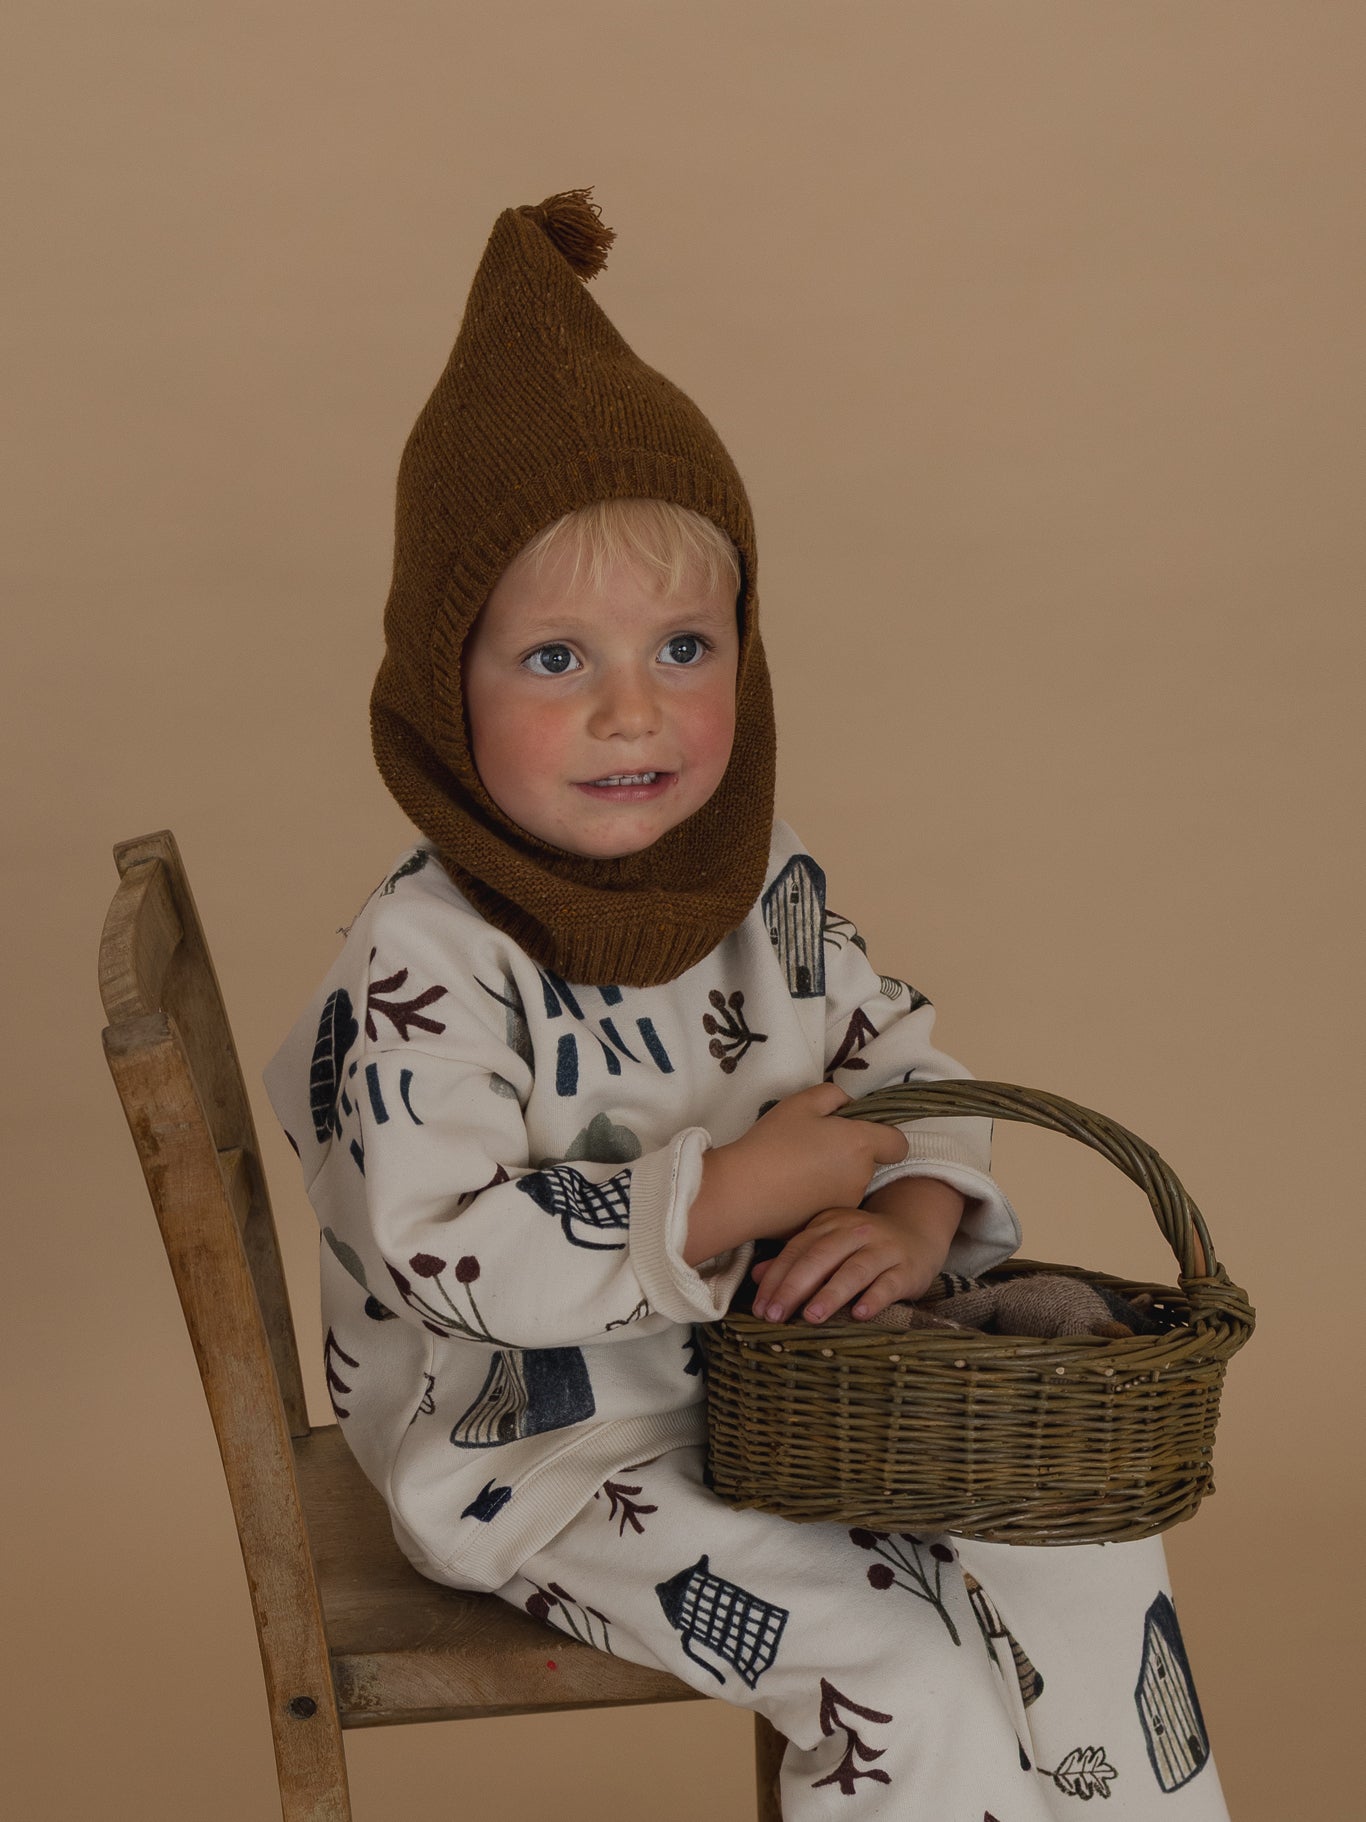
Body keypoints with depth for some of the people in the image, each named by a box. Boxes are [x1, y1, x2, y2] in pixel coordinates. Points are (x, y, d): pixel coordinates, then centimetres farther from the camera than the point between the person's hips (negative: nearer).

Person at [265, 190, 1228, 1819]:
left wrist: (913, 1216, -14)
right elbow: (445, 1252, -29)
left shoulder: (762, 890, 0)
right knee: (904, 1680, -16)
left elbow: (903, 1060, 8)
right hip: (540, 1446, -7)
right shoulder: (422, 970, -23)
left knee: (1086, 1561, 3)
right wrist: (733, 1192, -27)